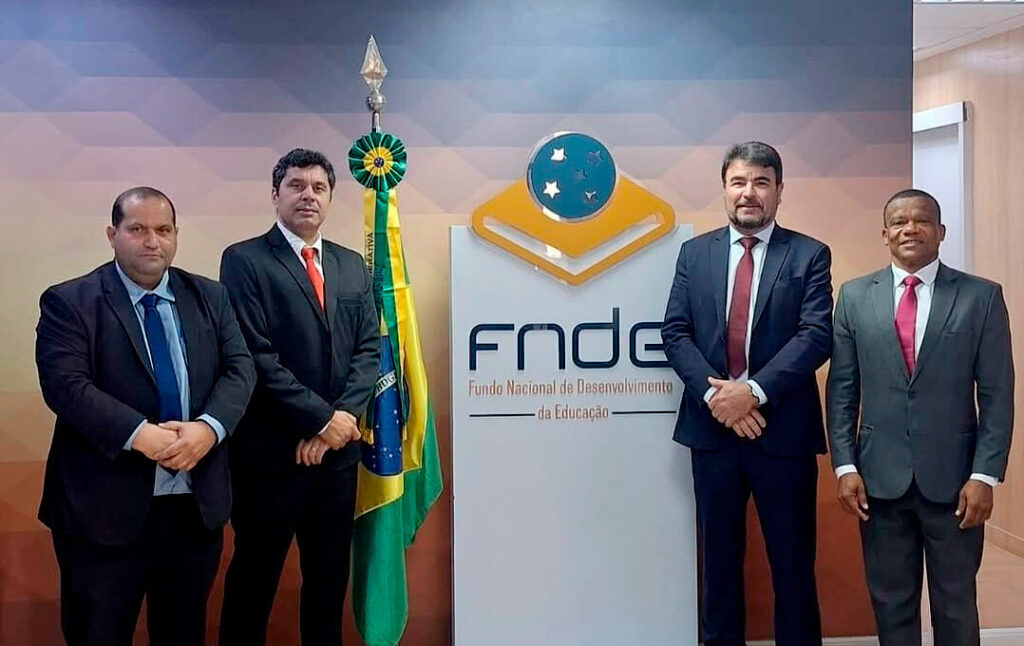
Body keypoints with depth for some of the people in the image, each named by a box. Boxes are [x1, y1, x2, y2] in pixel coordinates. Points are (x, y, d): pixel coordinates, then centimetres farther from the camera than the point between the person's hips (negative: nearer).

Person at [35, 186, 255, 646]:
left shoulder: (210, 297, 9)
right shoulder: (69, 302, -3)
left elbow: (239, 368, 2)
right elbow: (65, 385, -14)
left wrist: (209, 427, -17)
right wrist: (140, 434, -24)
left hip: (197, 501, 4)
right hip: (105, 503, -3)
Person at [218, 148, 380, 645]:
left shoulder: (352, 266, 12)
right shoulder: (244, 260, -5)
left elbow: (370, 348, 6)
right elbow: (256, 356, -14)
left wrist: (344, 418, -9)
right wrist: (321, 419, -16)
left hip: (338, 447, 5)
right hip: (272, 450, -5)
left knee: (330, 577, 15)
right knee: (255, 577, 9)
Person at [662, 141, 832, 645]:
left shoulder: (809, 255, 1)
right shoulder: (694, 252, 8)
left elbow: (816, 335, -10)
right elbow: (675, 332, 1)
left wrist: (754, 391, -20)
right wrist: (712, 393, -13)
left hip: (783, 429, -2)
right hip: (711, 427, 2)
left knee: (793, 562, 8)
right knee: (718, 561, 13)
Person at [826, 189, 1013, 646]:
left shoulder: (982, 297, 0)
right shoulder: (855, 296, 4)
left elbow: (997, 395, -2)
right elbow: (841, 390, 3)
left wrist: (985, 475, -8)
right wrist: (844, 466, -4)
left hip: (953, 478, -1)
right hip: (879, 477, 1)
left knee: (956, 604, 12)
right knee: (891, 603, 12)